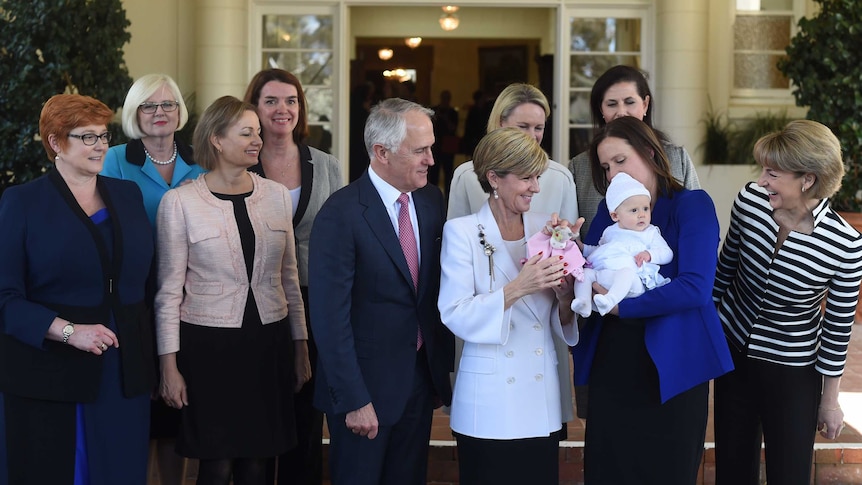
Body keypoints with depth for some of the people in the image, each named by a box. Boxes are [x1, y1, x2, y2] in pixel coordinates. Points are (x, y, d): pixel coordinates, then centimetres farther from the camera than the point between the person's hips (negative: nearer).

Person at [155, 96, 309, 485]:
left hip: (269, 341, 3)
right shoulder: (179, 202, -6)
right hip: (209, 344, -3)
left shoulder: (277, 196, 5)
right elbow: (169, 290, -3)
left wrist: (301, 348, 11)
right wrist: (170, 366, -6)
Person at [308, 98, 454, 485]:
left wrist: (443, 367, 8)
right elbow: (330, 319, -18)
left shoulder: (431, 200, 3)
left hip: (421, 377, 6)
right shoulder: (340, 215, -18)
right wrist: (354, 400, -19)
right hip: (366, 385, -6)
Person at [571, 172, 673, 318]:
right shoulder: (610, 232, 28)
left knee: (625, 272, -39)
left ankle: (610, 299, -63)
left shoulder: (650, 233, 17)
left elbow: (667, 253, 10)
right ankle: (583, 303, -40)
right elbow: (599, 250, 43)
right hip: (602, 272, 5)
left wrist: (649, 254, -9)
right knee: (586, 272, -22)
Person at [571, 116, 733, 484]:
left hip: (670, 371, -5)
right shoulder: (609, 210, 12)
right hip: (612, 366, 5)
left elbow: (695, 287, -20)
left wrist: (622, 306, -17)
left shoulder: (692, 205, -6)